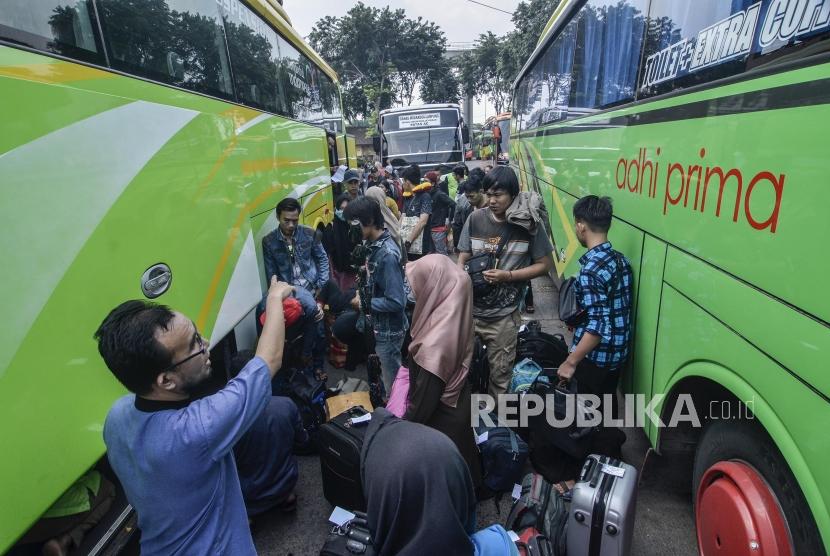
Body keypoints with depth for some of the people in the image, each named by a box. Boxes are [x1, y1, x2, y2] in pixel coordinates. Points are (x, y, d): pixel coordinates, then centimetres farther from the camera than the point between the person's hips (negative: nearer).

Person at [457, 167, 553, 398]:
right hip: (469, 309, 2)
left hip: (504, 315, -1)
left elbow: (544, 264, -1)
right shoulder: (475, 219, -3)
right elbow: (462, 259, 3)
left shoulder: (529, 223, -6)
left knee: (500, 371, 13)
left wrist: (508, 276, -14)